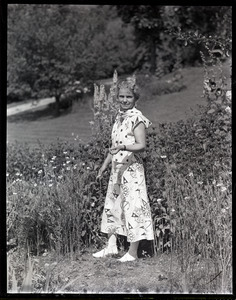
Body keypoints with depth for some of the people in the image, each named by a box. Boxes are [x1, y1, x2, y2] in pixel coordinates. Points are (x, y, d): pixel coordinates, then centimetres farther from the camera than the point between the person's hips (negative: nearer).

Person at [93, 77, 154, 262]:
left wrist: (123, 147, -33)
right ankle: (111, 246, 24)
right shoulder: (119, 117, 14)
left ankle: (133, 252, 0)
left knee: (133, 207, -5)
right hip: (117, 169, 9)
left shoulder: (137, 118, -11)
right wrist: (104, 165, 24)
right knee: (111, 205, 13)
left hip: (131, 169, -9)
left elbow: (142, 145, -18)